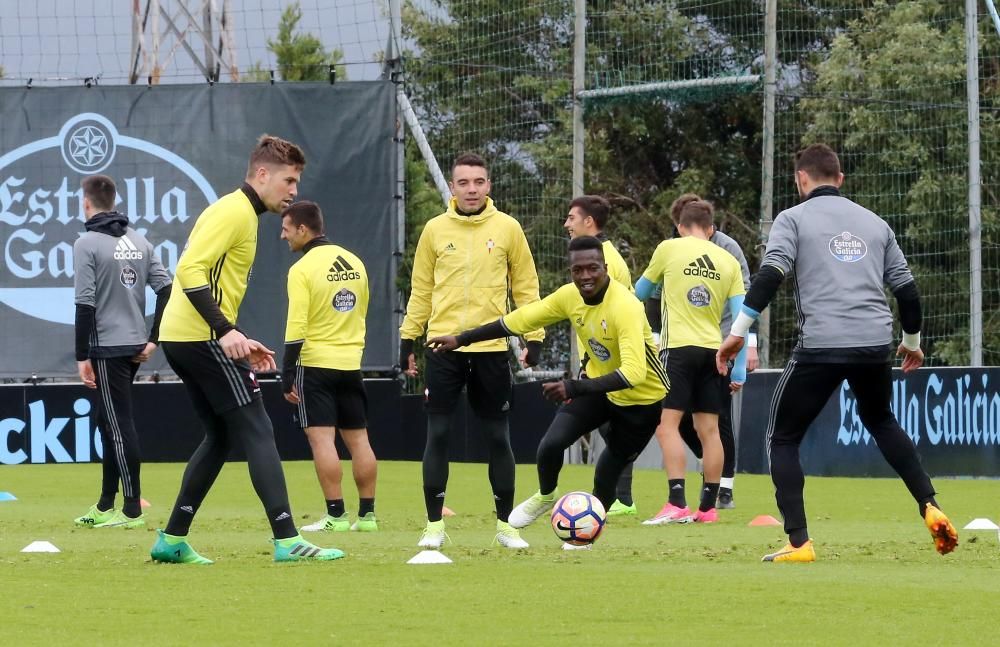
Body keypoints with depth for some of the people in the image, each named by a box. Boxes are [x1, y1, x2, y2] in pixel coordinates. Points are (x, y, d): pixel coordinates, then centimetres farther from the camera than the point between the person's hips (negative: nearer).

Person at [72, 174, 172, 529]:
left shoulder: (87, 244, -10)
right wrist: (153, 339, 8)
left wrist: (83, 357, -11)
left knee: (120, 426, -6)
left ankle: (132, 509, -7)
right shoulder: (138, 241, 10)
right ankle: (106, 506, 20)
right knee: (111, 423, 16)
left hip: (107, 346, -7)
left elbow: (85, 305, -14)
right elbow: (166, 289, 5)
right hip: (135, 346, 7)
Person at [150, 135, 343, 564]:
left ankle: (172, 540, 16)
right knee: (257, 432, -10)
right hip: (202, 336, -10)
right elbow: (190, 270, -22)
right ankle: (287, 541, -14)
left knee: (220, 436, 16)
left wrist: (240, 345, 21)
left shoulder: (239, 212, 21)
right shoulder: (235, 211, -11)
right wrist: (226, 331, -28)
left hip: (181, 337, 10)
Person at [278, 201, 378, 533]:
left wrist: (288, 375, -12)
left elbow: (296, 327, -15)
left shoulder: (303, 269, -11)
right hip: (351, 364, 6)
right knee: (358, 438, 9)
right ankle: (367, 514, 10)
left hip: (315, 365, -6)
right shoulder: (354, 263, 9)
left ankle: (336, 515, -10)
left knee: (322, 438, -5)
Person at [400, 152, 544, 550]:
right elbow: (421, 290, 9)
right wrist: (408, 340, 6)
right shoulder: (435, 230, 4)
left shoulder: (507, 228, 2)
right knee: (437, 435, -1)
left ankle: (505, 524, 14)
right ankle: (434, 525, 5)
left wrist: (534, 339, 0)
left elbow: (526, 287, 6)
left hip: (491, 349, 0)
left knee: (497, 437, 4)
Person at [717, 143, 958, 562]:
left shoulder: (794, 218, 5)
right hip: (875, 344, 5)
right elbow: (906, 288, 19)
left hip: (820, 346, -5)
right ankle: (931, 509, 17)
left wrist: (738, 331, -13)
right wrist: (912, 341, 34)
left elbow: (770, 275, -11)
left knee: (783, 438, 10)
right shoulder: (874, 223, 18)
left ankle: (798, 543, -3)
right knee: (881, 422, 31)